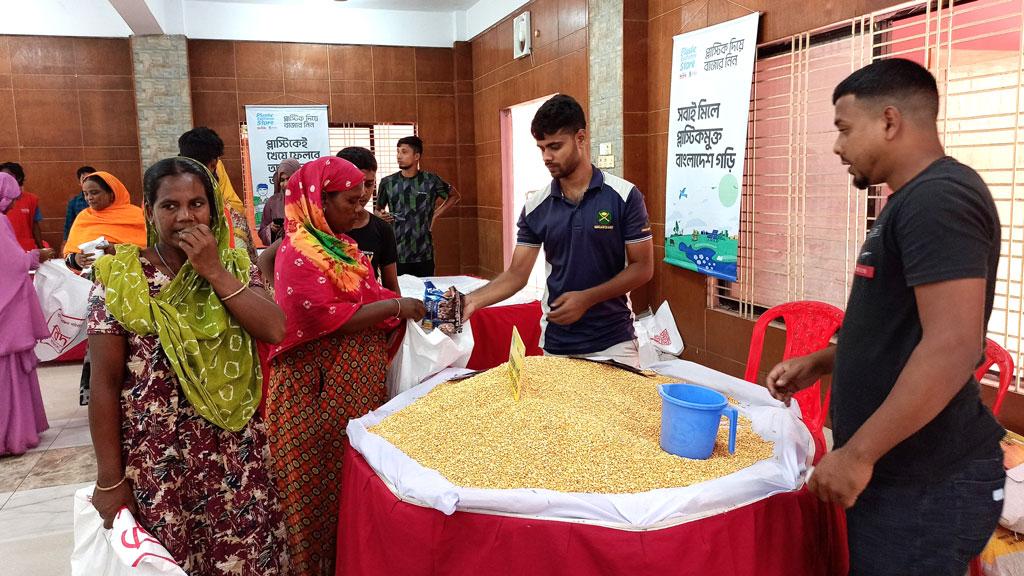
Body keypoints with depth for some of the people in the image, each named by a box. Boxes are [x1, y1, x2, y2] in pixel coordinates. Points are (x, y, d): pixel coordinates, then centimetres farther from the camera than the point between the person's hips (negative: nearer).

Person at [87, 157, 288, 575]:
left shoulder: (235, 265, 1)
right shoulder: (121, 276, -9)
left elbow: (274, 329, -14)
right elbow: (105, 384, -8)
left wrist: (214, 271, -18)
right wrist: (109, 480, -7)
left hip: (234, 451, 3)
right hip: (155, 456, -2)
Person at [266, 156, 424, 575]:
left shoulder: (343, 245, 11)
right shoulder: (297, 253, -15)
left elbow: (368, 299, 11)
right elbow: (327, 319, -22)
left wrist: (420, 305, -2)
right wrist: (394, 306, -18)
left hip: (357, 384, 8)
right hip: (319, 391, -8)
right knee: (326, 483, 6)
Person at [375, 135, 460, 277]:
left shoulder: (431, 180, -1)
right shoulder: (387, 182, 2)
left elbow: (454, 196, 14)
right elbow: (378, 209, 16)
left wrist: (435, 215, 5)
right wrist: (380, 216, -7)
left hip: (424, 255, 0)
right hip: (396, 255, 0)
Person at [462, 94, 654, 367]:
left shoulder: (625, 196, -8)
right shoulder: (535, 207, 0)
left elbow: (642, 268, -7)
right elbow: (517, 273, 0)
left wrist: (587, 298, -18)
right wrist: (473, 300, -16)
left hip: (613, 342, -2)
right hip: (556, 345, 3)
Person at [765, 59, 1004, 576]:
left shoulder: (939, 198, -19)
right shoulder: (915, 199, 14)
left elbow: (952, 345, -27)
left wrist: (857, 454, -23)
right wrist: (821, 362, 14)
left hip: (927, 484, -9)